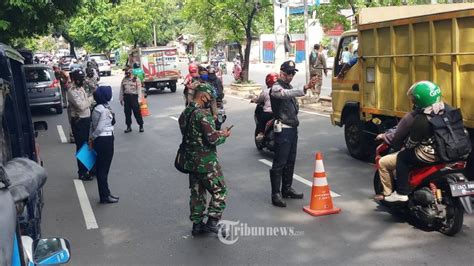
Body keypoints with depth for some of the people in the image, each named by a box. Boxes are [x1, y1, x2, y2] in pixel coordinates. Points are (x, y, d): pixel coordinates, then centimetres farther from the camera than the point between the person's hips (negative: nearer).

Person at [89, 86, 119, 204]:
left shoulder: (97, 108, 8)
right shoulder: (104, 110, -20)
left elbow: (93, 125, 10)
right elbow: (99, 128, -20)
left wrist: (91, 138, 9)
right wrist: (92, 138, -6)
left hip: (100, 140, 9)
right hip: (105, 140, -9)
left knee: (101, 167, 15)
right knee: (104, 168, 0)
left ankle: (105, 194, 27)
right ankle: (105, 196, 10)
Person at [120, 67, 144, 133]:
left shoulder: (136, 79, -1)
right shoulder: (124, 80, 13)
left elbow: (139, 89, -3)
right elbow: (121, 90, 17)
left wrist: (139, 98, -10)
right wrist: (121, 98, 14)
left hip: (134, 96, -4)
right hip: (126, 97, 4)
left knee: (137, 112, -4)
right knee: (127, 112, 7)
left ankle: (141, 126, 7)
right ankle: (128, 126, 17)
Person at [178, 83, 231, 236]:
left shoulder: (184, 113, 8)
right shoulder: (202, 114, -20)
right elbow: (213, 139, -24)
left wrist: (216, 133, 12)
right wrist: (224, 135, -3)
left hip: (191, 161, 8)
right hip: (206, 162, -8)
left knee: (196, 192, 15)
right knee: (219, 191, 5)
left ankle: (197, 224, 22)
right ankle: (212, 222, 3)